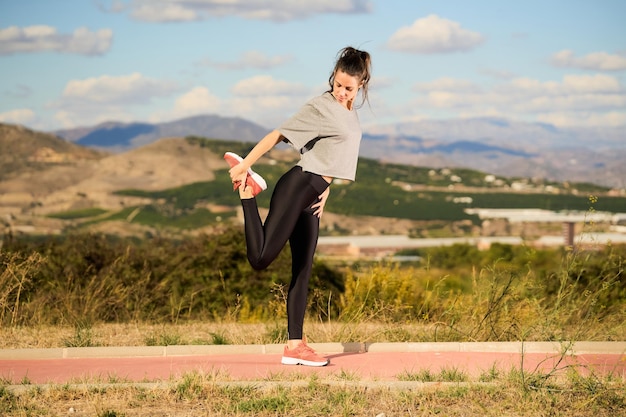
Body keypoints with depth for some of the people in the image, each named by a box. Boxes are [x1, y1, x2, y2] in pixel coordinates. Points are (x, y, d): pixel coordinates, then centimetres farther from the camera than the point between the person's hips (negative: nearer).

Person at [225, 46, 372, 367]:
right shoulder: (321, 107, -9)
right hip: (297, 186, -9)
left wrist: (326, 190, 16)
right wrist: (245, 165, -15)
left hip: (312, 197, 9)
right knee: (260, 258, -20)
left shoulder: (351, 115, 17)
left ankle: (294, 346, 11)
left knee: (302, 272, 8)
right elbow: (278, 135, -11)